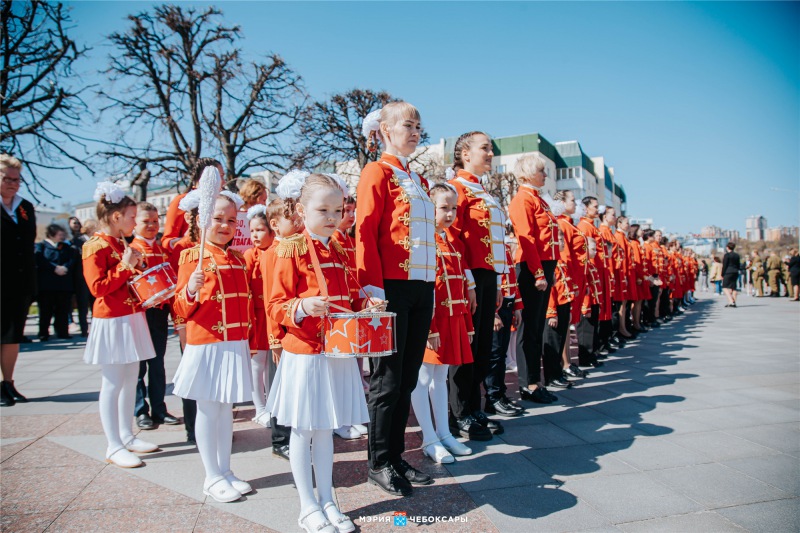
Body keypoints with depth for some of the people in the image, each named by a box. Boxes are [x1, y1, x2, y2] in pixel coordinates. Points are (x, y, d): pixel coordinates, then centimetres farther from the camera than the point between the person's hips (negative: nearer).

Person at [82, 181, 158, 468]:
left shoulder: (123, 245, 15)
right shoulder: (95, 246, -11)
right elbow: (97, 287, -17)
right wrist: (125, 266, -20)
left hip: (132, 319, 9)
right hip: (112, 322, -9)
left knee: (130, 380, 13)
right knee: (113, 383, -2)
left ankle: (127, 436, 24)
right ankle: (114, 447, 7)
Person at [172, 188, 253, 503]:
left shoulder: (238, 259, 11)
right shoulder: (192, 256, -6)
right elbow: (182, 308, -8)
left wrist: (249, 336, 15)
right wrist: (191, 291, -28)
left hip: (236, 344, 6)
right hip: (206, 344, -5)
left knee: (226, 408, 14)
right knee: (208, 410, 5)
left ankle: (225, 471, 25)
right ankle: (212, 477, 18)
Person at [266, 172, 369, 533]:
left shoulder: (342, 253, 10)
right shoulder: (291, 250, -8)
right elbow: (276, 306, -10)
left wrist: (366, 308, -2)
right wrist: (301, 307, -29)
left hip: (339, 352, 6)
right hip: (304, 353, -5)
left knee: (326, 429, 16)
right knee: (302, 431, 7)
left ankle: (327, 502, 30)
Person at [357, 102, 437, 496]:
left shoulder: (418, 180, 20)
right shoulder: (377, 172, -3)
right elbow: (365, 232, -12)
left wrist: (432, 285, 15)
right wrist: (373, 287, -19)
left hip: (422, 287, 8)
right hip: (392, 286, -7)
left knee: (408, 377, 12)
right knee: (388, 378, 1)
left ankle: (396, 456, 25)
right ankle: (379, 463, 17)